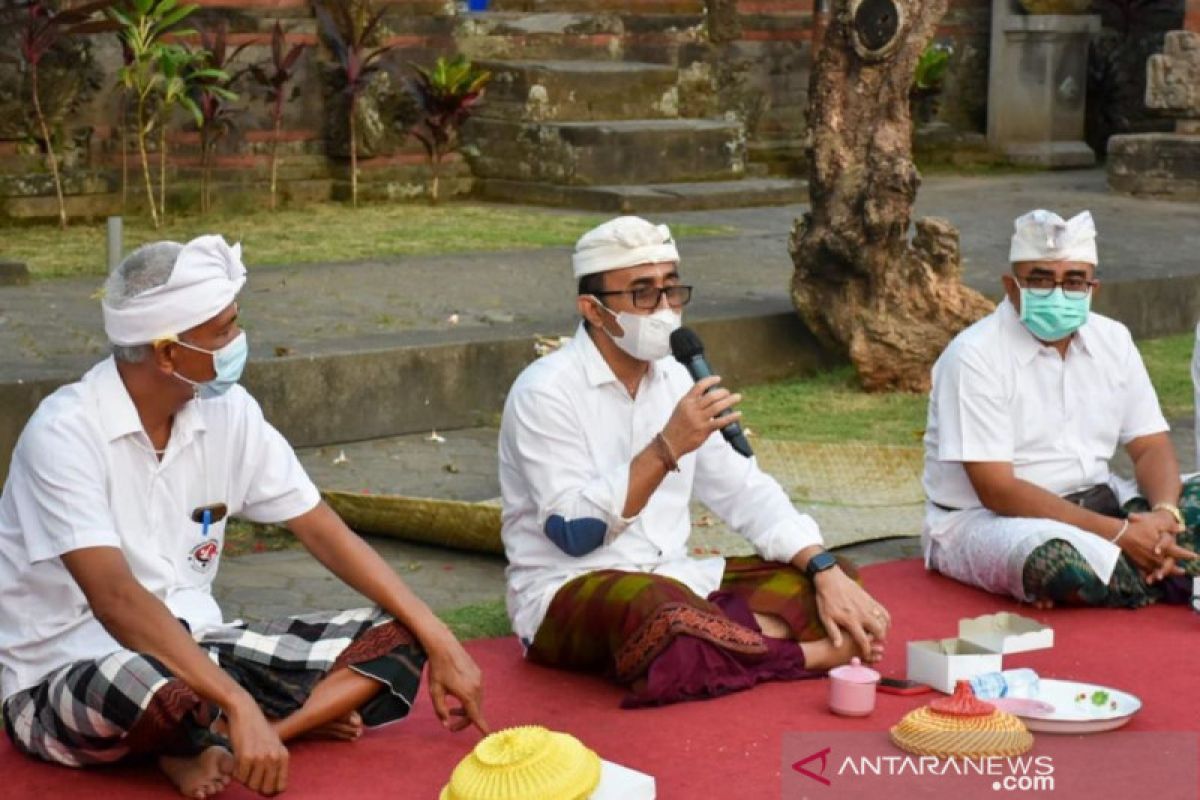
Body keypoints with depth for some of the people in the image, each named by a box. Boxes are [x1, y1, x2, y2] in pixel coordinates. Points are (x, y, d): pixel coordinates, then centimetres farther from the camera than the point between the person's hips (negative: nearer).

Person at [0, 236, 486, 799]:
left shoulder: (228, 412, -2)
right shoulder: (64, 435, -20)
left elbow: (324, 532, 4)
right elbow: (115, 599, -31)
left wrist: (437, 640, -4)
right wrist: (238, 705, -41)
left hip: (191, 648, 7)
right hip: (63, 679, -7)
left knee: (396, 638, -6)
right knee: (155, 688, -42)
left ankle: (212, 746, -19)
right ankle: (299, 722, -12)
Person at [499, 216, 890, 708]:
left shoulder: (676, 380, 8)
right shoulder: (546, 392, -13)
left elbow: (745, 492, 9)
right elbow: (573, 532, -21)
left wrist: (826, 571, -4)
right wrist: (668, 448, -27)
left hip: (673, 579, 7)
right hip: (568, 594, -7)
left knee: (834, 581, -3)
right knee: (663, 613, -38)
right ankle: (809, 652, -17)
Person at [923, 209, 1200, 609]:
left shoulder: (1112, 340, 3)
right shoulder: (975, 356, -17)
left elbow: (1151, 447, 5)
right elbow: (997, 491, -22)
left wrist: (1163, 515, -19)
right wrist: (1118, 533, -27)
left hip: (1096, 504, 7)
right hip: (986, 518, -6)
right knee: (1056, 560, -37)